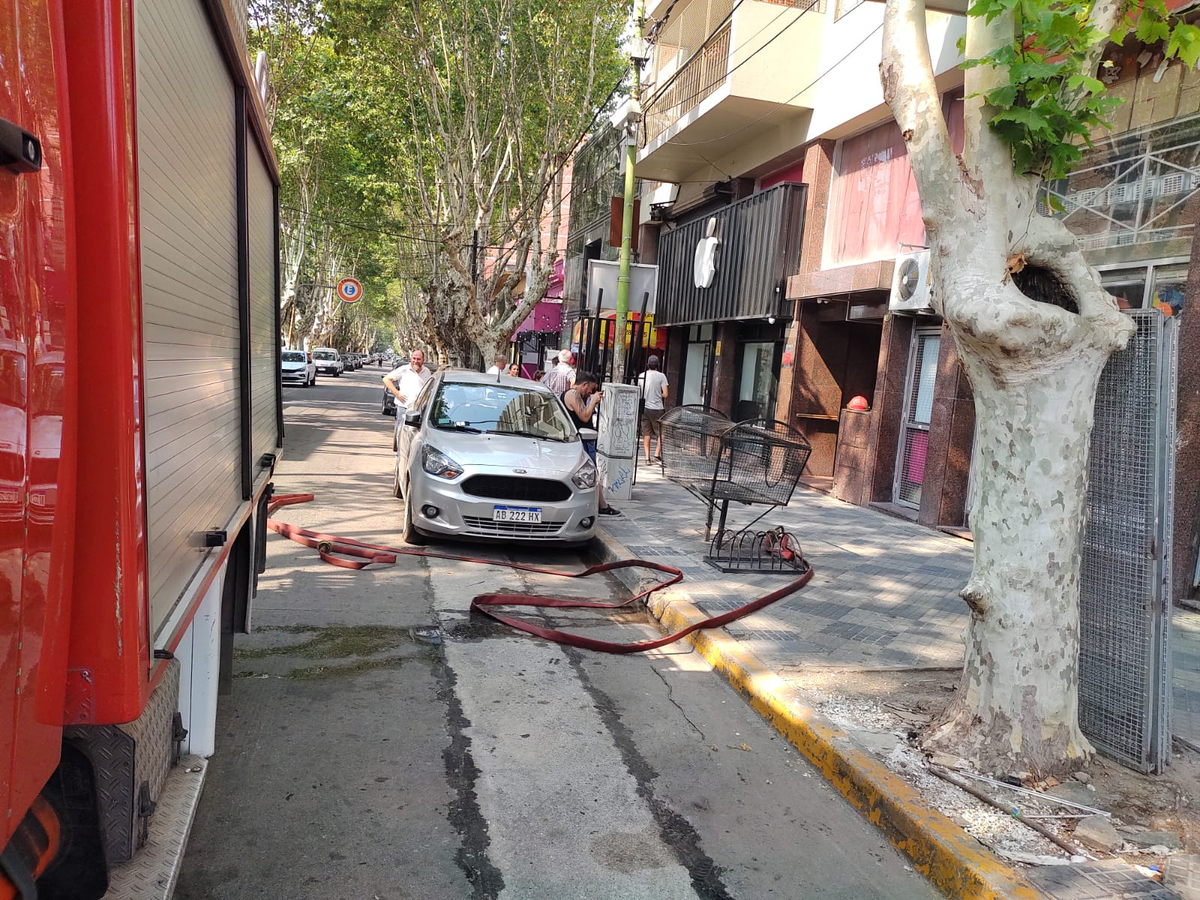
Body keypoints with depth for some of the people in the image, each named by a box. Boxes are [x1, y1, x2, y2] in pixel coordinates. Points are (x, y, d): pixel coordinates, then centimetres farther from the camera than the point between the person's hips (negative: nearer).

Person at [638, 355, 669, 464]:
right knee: (661, 433, 9)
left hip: (644, 408, 4)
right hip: (657, 409, -4)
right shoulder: (661, 376, -6)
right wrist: (658, 395, 10)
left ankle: (647, 457, 7)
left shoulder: (641, 376, 5)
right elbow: (665, 394, -10)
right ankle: (657, 453, -1)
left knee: (646, 433, 8)